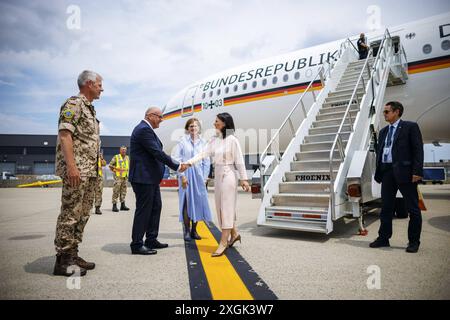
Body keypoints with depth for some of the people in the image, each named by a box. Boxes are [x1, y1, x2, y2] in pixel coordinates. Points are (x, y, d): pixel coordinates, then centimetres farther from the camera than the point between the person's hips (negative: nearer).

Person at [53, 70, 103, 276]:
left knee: (82, 215, 11)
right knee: (70, 214, -6)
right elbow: (65, 134, -17)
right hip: (76, 170, -10)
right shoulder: (74, 103, -6)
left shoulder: (90, 109, 22)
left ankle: (72, 255, 19)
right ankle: (63, 260, 1)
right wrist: (71, 166, -25)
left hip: (89, 171, 10)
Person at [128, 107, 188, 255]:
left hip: (151, 177, 11)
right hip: (143, 177, -11)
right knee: (143, 210, -3)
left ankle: (151, 240, 26)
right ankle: (136, 245, 8)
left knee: (155, 207, 15)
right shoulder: (144, 129, -16)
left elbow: (156, 152, 16)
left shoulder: (146, 129, 17)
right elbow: (158, 153, -21)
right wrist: (177, 166, -15)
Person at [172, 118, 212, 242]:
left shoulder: (203, 142, 8)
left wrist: (205, 177, 3)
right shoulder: (183, 141, -1)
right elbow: (176, 158, -4)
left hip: (199, 176, 3)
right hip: (186, 175, -3)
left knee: (198, 202, 4)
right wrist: (182, 175, -10)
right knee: (186, 202, -1)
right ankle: (187, 231, 9)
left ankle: (194, 230, 17)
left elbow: (206, 161, 10)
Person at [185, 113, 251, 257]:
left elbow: (239, 160, -9)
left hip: (228, 175, -7)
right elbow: (203, 154, 1)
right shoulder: (214, 141, 9)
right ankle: (234, 234, 29)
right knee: (221, 207, 12)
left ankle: (223, 242, -1)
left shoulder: (232, 139, -9)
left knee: (227, 207, -5)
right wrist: (188, 162, -13)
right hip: (217, 175, 7)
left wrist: (244, 179, -9)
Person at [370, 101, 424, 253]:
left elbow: (418, 149, -7)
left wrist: (417, 171, -16)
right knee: (386, 207, 11)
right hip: (387, 172, 6)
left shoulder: (410, 127, 1)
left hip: (404, 171, -6)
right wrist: (378, 172, 10)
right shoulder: (383, 131, 18)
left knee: (413, 209, 4)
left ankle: (414, 241, 15)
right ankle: (383, 238, 20)